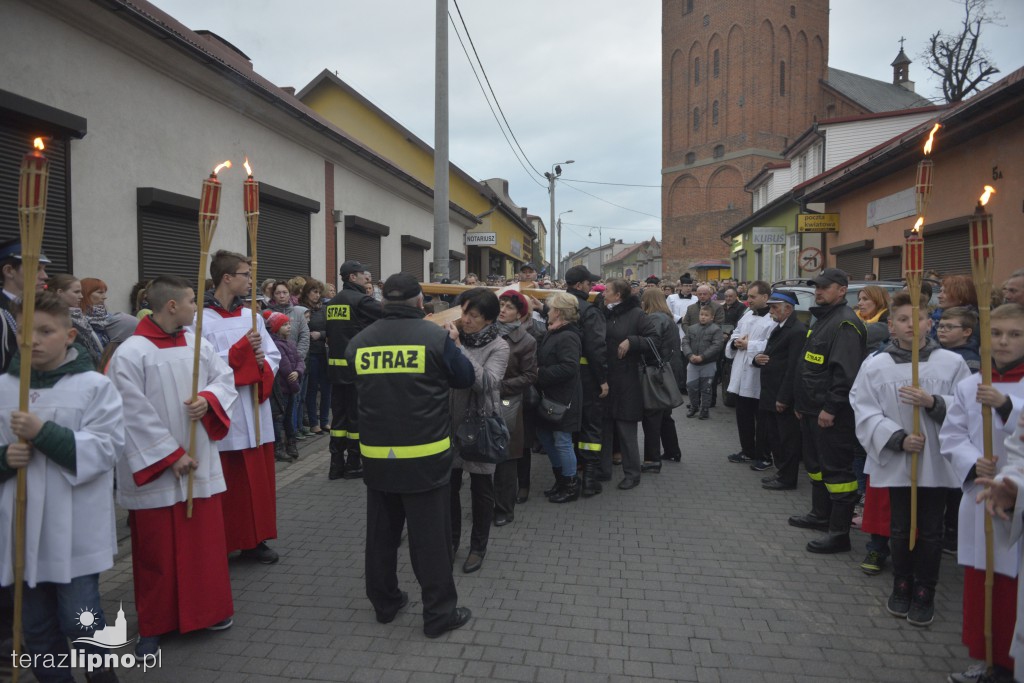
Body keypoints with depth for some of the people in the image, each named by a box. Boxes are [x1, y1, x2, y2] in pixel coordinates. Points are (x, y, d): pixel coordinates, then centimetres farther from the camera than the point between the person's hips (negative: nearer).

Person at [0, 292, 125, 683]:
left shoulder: (95, 386, -7)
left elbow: (103, 449, -14)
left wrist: (44, 433, -22)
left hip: (76, 529, -4)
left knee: (79, 619, 2)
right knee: (36, 623, 17)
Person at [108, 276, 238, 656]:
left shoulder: (197, 345, 2)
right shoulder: (130, 353, -15)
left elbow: (225, 377, 7)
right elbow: (136, 415, -17)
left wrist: (208, 398, -15)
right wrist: (171, 455, -15)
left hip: (199, 464, 5)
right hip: (154, 471, -5)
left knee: (205, 540, 15)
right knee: (157, 550, 9)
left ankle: (209, 609, 33)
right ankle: (153, 626, 27)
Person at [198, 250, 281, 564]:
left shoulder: (252, 316, 9)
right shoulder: (200, 320, -10)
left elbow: (273, 355, 11)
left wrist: (263, 364, -10)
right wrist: (242, 350, -19)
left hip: (256, 411, 6)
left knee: (259, 479, 12)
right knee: (227, 484, 3)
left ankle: (255, 540, 26)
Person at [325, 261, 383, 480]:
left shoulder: (333, 302, 13)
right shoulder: (360, 300, -11)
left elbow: (329, 332, 15)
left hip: (335, 365, 7)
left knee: (339, 414, 11)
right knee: (356, 414, 2)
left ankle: (336, 464, 15)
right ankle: (353, 465, 8)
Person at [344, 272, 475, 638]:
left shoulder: (359, 342, -1)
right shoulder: (436, 337, -12)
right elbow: (466, 378, 1)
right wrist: (453, 345, 17)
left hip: (376, 455, 4)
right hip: (425, 455, -4)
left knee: (381, 532, 18)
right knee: (430, 536, 6)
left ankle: (384, 601, 33)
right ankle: (439, 613, 15)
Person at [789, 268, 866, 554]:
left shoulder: (845, 323, -16)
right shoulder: (822, 320, 17)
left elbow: (845, 372, -24)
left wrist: (830, 408, -24)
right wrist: (802, 402, 20)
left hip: (831, 413, -11)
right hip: (813, 409, 11)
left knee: (836, 469, -4)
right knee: (815, 463, 20)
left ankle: (840, 533, 3)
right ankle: (821, 514, 35)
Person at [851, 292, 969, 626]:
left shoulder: (952, 363, -4)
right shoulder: (875, 365, -4)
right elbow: (866, 413, -6)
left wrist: (933, 403, -21)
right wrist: (898, 438, -16)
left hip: (936, 461, 0)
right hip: (895, 460, 0)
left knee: (930, 531, 10)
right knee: (900, 528, 14)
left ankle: (925, 593, 27)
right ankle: (901, 586, 32)